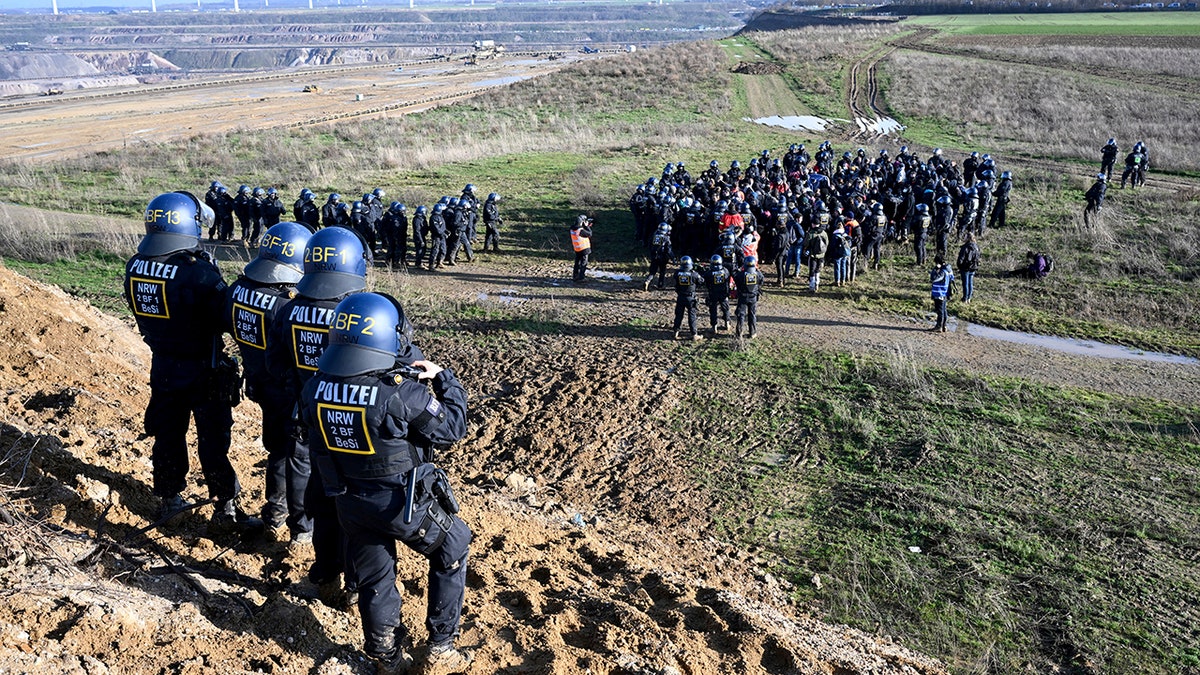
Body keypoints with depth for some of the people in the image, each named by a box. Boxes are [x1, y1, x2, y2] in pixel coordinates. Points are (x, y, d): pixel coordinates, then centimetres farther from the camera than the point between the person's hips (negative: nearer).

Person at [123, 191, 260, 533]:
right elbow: (224, 318, -20)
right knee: (213, 439, 4)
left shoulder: (135, 267, -4)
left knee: (167, 431, 19)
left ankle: (168, 499, 34)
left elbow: (141, 311, 8)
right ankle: (225, 510, 11)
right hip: (202, 369, -6)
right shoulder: (197, 271, -25)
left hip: (162, 364, 6)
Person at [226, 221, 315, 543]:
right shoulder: (286, 306, -31)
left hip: (259, 383, 7)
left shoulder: (237, 289, -6)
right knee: (300, 457, 9)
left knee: (276, 448, 25)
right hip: (292, 391, -7)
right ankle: (302, 527, 21)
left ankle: (275, 513, 39)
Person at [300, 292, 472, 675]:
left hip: (350, 505, 5)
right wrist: (444, 378, 0)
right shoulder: (402, 392, -28)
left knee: (374, 580, 22)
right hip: (405, 504, -4)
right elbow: (451, 429, -14)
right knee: (452, 551, 21)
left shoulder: (315, 388, -11)